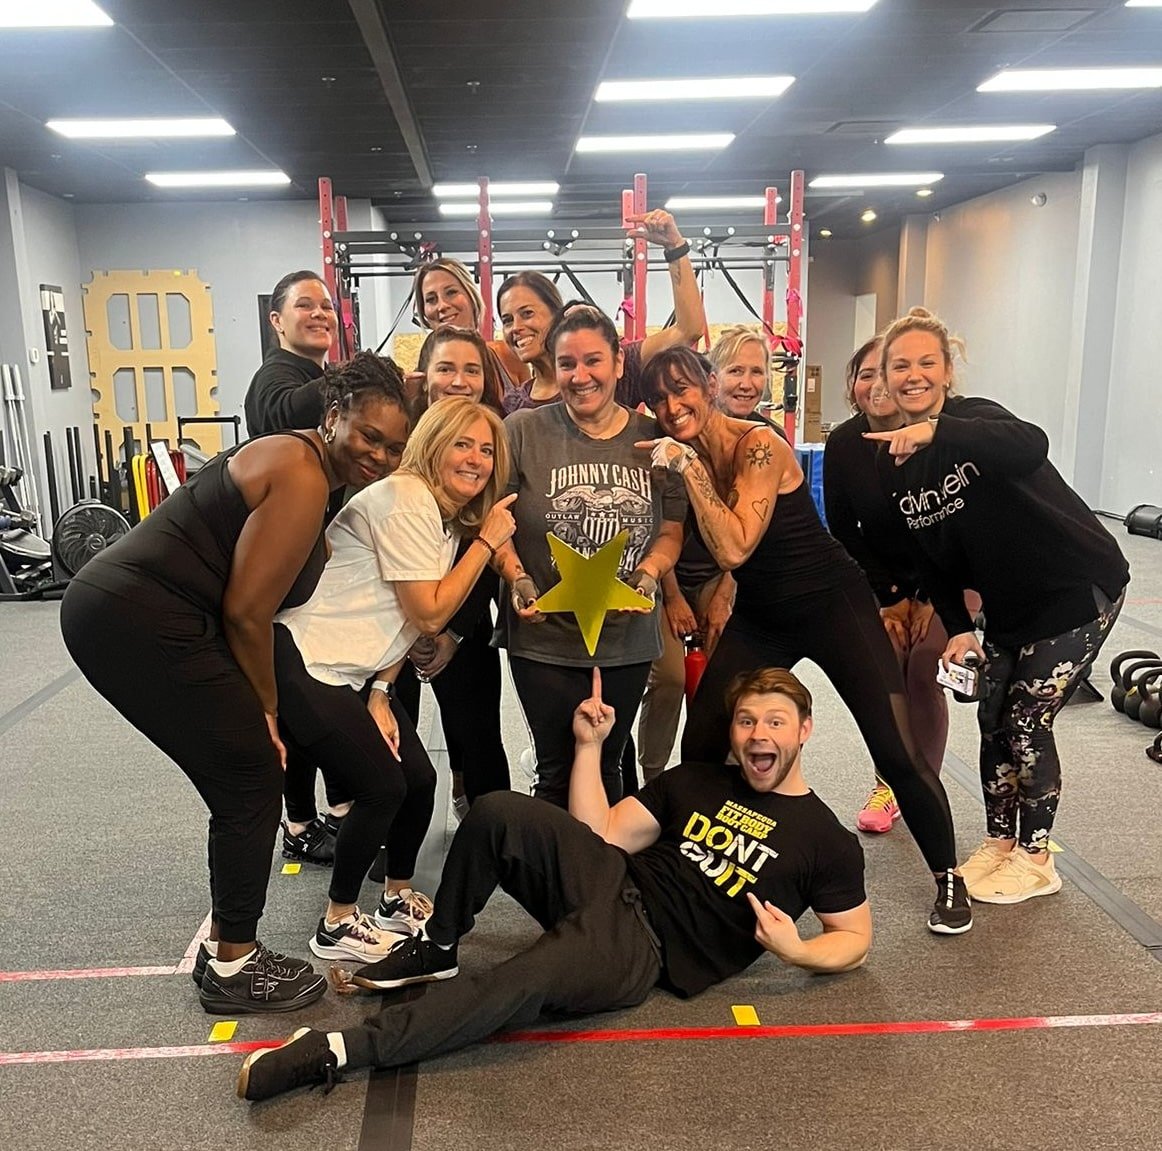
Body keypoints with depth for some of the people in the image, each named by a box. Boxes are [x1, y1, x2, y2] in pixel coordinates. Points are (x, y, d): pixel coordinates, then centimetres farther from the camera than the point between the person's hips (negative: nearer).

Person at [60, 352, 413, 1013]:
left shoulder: (298, 462, 17)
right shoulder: (303, 477, -15)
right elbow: (246, 612, -17)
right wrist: (266, 709, -5)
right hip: (142, 627, -10)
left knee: (242, 785, 16)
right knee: (254, 782, -1)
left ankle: (226, 951, 28)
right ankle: (234, 969, 14)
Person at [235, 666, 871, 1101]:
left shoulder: (826, 840, 5)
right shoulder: (697, 781, 17)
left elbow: (856, 938, 9)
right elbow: (600, 832, 12)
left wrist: (796, 951, -12)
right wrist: (589, 746, 2)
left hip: (640, 949, -5)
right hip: (608, 883, 5)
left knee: (526, 982, -36)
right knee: (498, 813, -24)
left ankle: (339, 1050, -27)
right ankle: (436, 947, -2)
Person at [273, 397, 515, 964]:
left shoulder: (449, 520, 11)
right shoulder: (405, 500, -19)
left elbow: (409, 622, 10)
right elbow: (429, 614, -19)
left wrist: (380, 693, 0)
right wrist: (487, 541, -15)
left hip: (355, 672, 9)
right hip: (303, 664, -9)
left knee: (420, 780, 9)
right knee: (382, 789, -6)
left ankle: (398, 897, 32)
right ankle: (337, 925, 15)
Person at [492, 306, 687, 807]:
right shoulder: (523, 431, -6)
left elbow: (672, 528, 5)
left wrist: (647, 574, -13)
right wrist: (518, 580, -18)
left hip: (627, 639, 3)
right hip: (544, 638, -2)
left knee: (606, 766, 18)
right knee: (559, 770, 7)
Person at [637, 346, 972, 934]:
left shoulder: (758, 444, -20)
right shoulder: (680, 455, 0)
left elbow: (734, 548, -32)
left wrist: (688, 466, -30)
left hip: (833, 603, -6)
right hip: (760, 617, 6)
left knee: (896, 750, -7)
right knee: (699, 745, -1)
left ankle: (949, 879, 16)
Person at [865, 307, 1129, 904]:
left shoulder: (973, 417, -21)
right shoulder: (891, 463, -2)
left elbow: (1031, 446, -46)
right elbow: (932, 557, 3)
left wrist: (935, 432, -57)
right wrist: (957, 628, -6)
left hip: (1078, 589, -6)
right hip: (1009, 604, 7)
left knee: (1027, 719, -4)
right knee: (993, 717, 10)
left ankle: (1035, 861, 15)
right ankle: (1000, 843, 29)